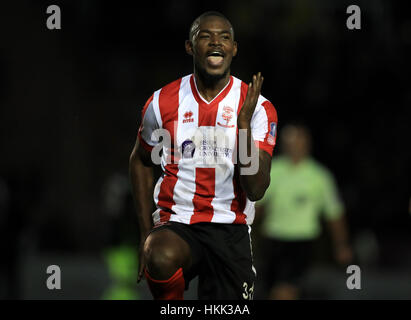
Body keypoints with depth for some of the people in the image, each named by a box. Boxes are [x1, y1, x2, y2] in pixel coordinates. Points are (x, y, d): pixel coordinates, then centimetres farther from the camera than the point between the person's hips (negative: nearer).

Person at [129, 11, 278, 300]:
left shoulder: (258, 108, -3)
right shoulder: (164, 102, 1)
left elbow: (256, 189, -11)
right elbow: (140, 161, 18)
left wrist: (243, 123, -21)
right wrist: (147, 234, 11)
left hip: (231, 231, 1)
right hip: (175, 224, -1)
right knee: (162, 259, -35)